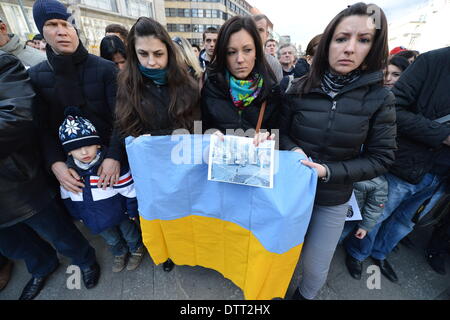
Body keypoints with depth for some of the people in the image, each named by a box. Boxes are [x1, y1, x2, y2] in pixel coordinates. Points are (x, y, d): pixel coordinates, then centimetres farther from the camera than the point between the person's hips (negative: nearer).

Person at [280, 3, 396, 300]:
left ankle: (304, 295, 53)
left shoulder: (380, 98, -10)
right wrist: (293, 151, -19)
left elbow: (381, 158, -7)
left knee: (315, 266, 15)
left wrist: (329, 172, -20)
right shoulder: (300, 88, -8)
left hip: (333, 199, -1)